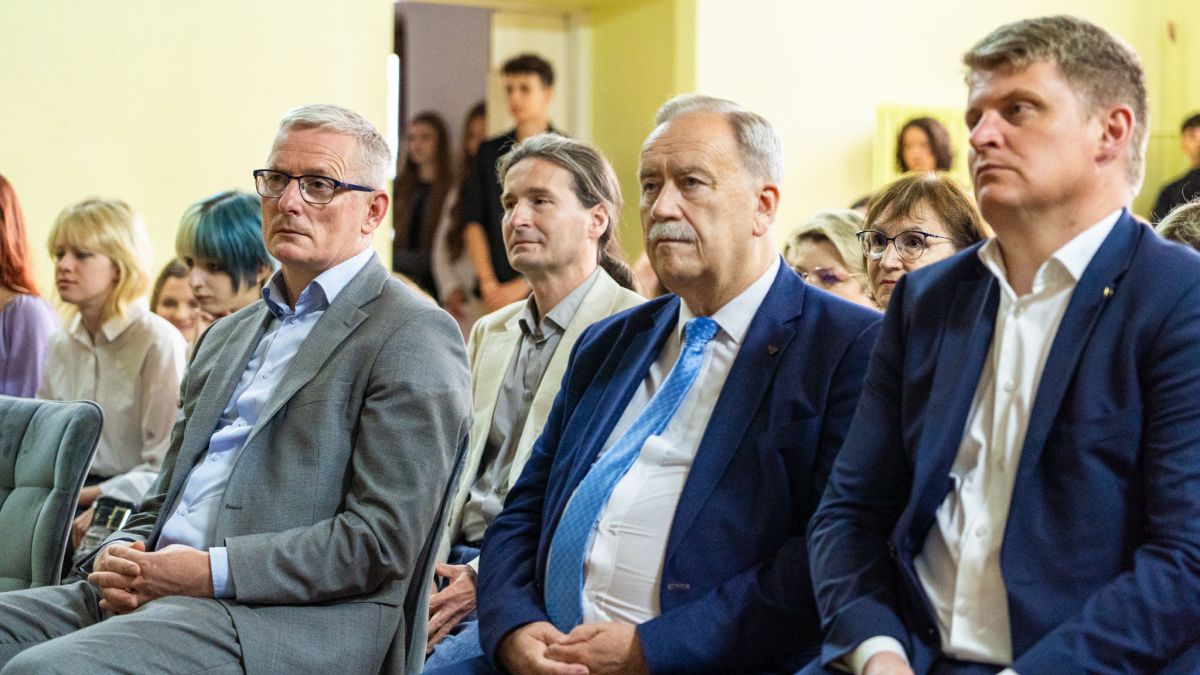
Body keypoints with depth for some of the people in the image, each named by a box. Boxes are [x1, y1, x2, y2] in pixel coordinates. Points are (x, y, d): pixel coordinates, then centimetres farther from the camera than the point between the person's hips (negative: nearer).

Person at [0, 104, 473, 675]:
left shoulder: (414, 338, -2)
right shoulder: (227, 336, 25)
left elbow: (382, 541, -11)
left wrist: (212, 572, -15)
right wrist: (119, 557, 2)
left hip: (286, 622, -8)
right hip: (146, 595, 8)